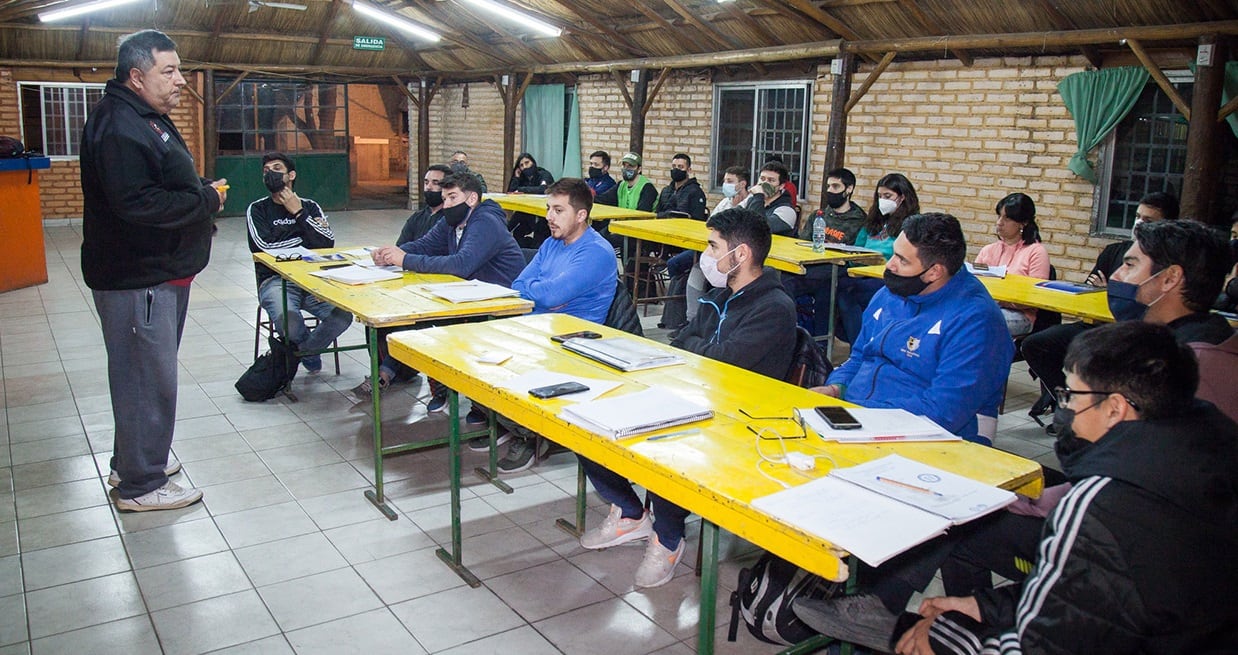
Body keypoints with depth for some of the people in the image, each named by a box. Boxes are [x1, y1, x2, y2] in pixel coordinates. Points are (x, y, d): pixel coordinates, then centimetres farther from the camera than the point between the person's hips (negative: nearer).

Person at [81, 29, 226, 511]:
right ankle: (140, 485, 10)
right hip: (137, 279, -11)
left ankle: (131, 461, 35)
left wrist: (203, 191, 6)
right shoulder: (118, 127, -19)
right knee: (147, 379, -3)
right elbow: (136, 204, -28)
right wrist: (206, 200, -18)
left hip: (161, 272, 11)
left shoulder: (149, 119, 16)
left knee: (147, 373, 20)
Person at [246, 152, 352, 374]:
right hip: (275, 279, -2)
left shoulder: (310, 206, 17)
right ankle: (311, 347, 2)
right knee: (287, 319, -35)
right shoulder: (257, 209, 11)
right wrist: (307, 236, 0)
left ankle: (303, 349, 2)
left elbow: (328, 243, 0)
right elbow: (266, 246, -7)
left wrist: (299, 213, -2)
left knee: (343, 315, -27)